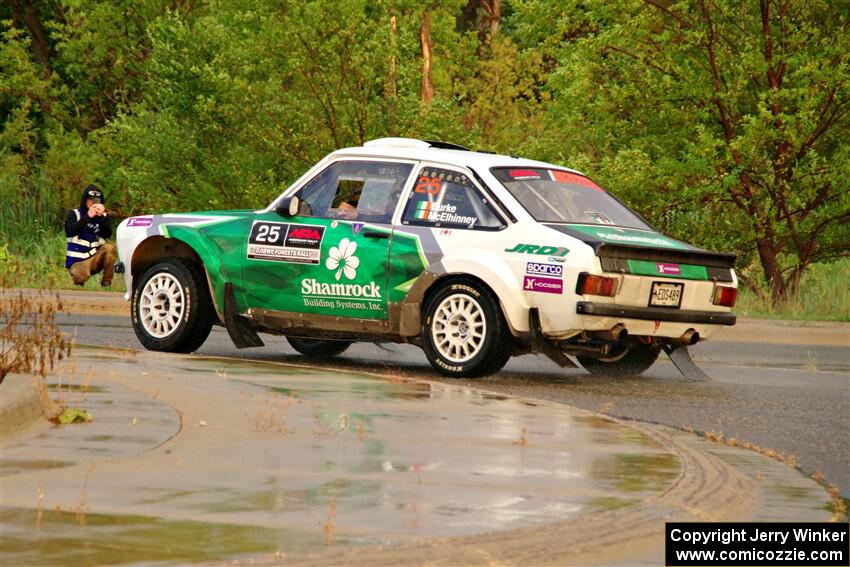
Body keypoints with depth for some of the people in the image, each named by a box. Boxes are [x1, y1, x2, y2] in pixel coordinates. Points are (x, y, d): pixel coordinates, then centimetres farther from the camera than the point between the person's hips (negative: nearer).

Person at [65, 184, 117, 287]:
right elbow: (71, 231, -18)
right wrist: (88, 216, -24)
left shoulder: (104, 216, 8)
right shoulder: (74, 214, 2)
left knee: (109, 247, -26)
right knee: (80, 277, -33)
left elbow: (107, 234, -9)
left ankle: (107, 281, -14)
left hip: (95, 257, 3)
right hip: (78, 261, -3)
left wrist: (102, 217, -22)